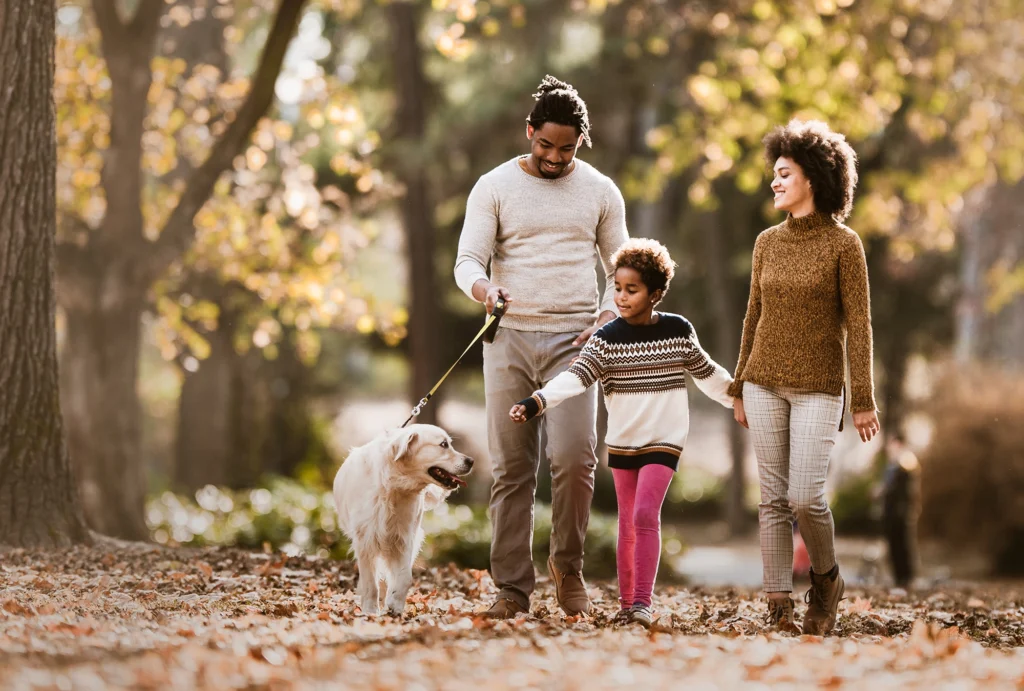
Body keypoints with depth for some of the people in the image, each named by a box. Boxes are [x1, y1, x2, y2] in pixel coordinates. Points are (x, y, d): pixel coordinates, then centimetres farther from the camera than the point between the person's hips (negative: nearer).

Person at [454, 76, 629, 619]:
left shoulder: (601, 192, 8)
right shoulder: (494, 187, 4)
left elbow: (619, 268, 14)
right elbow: (467, 259, -2)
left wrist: (606, 319, -4)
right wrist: (482, 289, -25)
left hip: (572, 340, 0)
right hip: (509, 338, 0)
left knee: (574, 459, -16)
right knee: (512, 469, 1)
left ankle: (567, 565, 6)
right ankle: (512, 588, 7)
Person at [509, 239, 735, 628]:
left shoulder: (679, 331, -4)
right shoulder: (606, 339, -5)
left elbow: (707, 373, 12)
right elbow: (575, 378, -17)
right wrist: (535, 403, -32)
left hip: (664, 440, -2)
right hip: (621, 442, 2)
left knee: (645, 514, -17)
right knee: (627, 524, 8)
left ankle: (643, 602, -19)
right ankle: (626, 603, 17)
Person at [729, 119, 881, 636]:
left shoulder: (844, 244, -7)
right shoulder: (767, 243, 6)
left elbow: (858, 326, -8)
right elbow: (754, 318, 12)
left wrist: (864, 401, -11)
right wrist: (740, 390, 12)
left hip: (818, 389, -4)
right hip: (766, 385, 4)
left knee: (805, 499, -12)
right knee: (773, 498, 1)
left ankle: (825, 577, 15)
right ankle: (779, 606, 3)